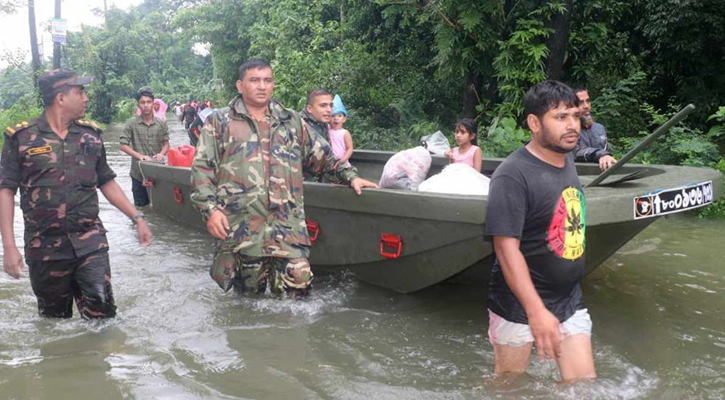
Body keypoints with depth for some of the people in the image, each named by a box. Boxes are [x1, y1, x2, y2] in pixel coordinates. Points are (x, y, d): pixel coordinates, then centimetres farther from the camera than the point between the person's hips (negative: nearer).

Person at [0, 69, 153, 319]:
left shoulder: (91, 134, 6)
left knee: (101, 313, -6)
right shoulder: (21, 137, -4)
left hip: (90, 242, 2)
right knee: (54, 317, 13)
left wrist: (137, 218, 8)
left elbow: (106, 182, 14)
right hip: (45, 248, -1)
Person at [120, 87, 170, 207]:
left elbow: (166, 144, 9)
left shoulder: (162, 124, 3)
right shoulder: (132, 123, -4)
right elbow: (123, 145, -5)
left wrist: (162, 153, -13)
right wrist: (140, 156, -18)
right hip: (138, 173, -1)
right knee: (140, 206, 9)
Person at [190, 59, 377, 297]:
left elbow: (322, 156, 25)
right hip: (240, 225, -2)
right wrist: (210, 209, -8)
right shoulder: (219, 122, 11)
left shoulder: (292, 122, 20)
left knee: (298, 279, -11)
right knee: (249, 294, 4)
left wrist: (350, 176, 15)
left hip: (287, 224, 2)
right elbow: (202, 168, 4)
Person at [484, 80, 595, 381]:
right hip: (519, 306, -7)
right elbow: (506, 247, -26)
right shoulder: (513, 175, -22)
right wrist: (536, 311, -29)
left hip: (569, 301, 7)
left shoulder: (567, 159, 4)